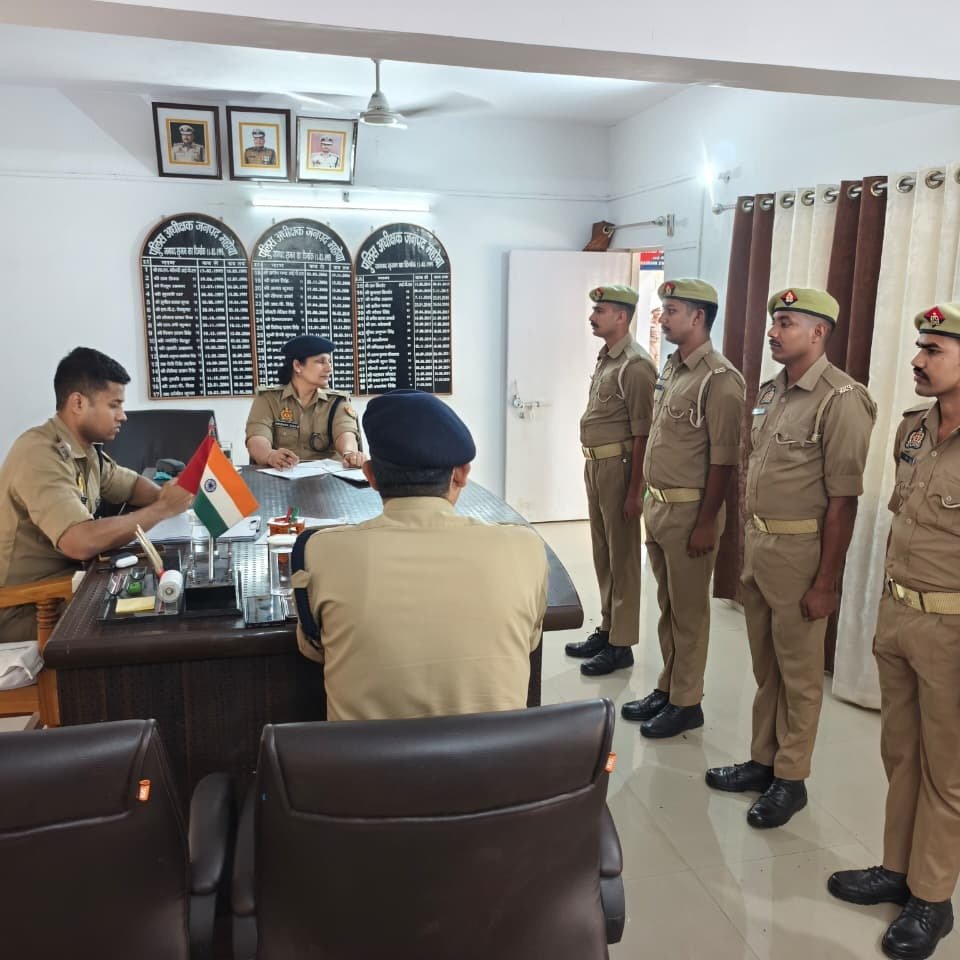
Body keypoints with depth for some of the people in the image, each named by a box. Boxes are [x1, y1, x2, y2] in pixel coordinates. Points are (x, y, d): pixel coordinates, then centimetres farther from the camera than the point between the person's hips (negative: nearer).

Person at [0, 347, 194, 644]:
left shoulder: (85, 449, 4)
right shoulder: (41, 454, -24)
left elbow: (132, 485, 19)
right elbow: (81, 542, -36)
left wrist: (167, 496, -5)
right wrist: (162, 509, -24)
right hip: (26, 611, -8)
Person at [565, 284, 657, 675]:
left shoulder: (635, 365, -15)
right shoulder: (604, 359, 13)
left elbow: (642, 433, -18)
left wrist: (635, 490, -20)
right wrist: (592, 467, 18)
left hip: (619, 466, -9)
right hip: (595, 464, 9)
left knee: (623, 556, 0)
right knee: (602, 553, 17)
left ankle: (621, 644, 10)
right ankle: (606, 629, 30)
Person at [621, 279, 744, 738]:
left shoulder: (719, 379, -16)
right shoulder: (670, 368, 11)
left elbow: (723, 459, -18)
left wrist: (706, 523, -18)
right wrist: (649, 499, 16)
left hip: (689, 510, -8)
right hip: (658, 505, 8)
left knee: (688, 610, 5)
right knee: (667, 605, 18)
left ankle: (686, 703, 18)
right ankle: (667, 688, 32)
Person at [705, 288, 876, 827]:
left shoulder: (840, 399, -15)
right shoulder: (770, 392, 9)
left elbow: (843, 499, -16)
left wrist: (826, 582, -16)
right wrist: (748, 544, 14)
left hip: (800, 550, -7)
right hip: (757, 543, 7)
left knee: (799, 673, 8)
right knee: (765, 665, 18)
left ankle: (790, 780, 23)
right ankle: (763, 760, 33)